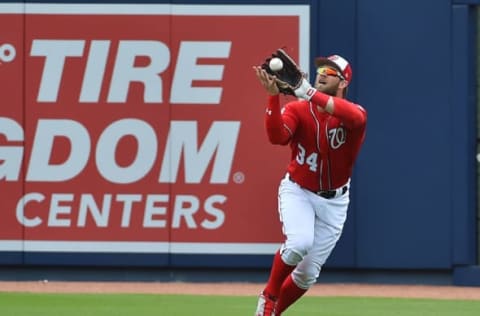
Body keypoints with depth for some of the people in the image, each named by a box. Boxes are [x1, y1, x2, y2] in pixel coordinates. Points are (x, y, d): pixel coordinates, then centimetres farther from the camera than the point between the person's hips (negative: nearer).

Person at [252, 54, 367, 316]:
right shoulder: (297, 110, -10)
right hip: (298, 191, -1)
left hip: (334, 201, 2)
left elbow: (356, 116, -41)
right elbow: (277, 136, -30)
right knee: (299, 243, -31)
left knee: (309, 274, 5)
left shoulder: (354, 113, -14)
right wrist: (273, 97, -41)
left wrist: (309, 93, -48)